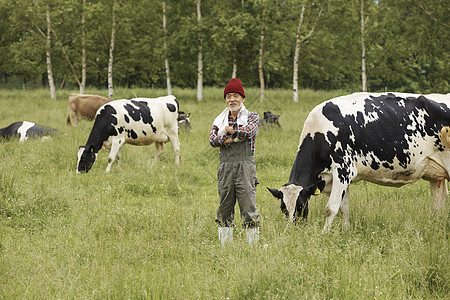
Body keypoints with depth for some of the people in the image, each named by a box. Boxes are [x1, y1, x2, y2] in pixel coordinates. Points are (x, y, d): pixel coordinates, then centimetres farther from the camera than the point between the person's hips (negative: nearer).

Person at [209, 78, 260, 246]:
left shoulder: (252, 117, 7)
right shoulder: (219, 120, 15)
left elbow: (248, 131, -14)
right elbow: (213, 140, -1)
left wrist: (228, 130, -2)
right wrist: (235, 138, -11)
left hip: (245, 167, -3)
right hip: (225, 168, 3)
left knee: (248, 209, -8)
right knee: (224, 210, 6)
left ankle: (253, 245, -5)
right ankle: (225, 246, 13)